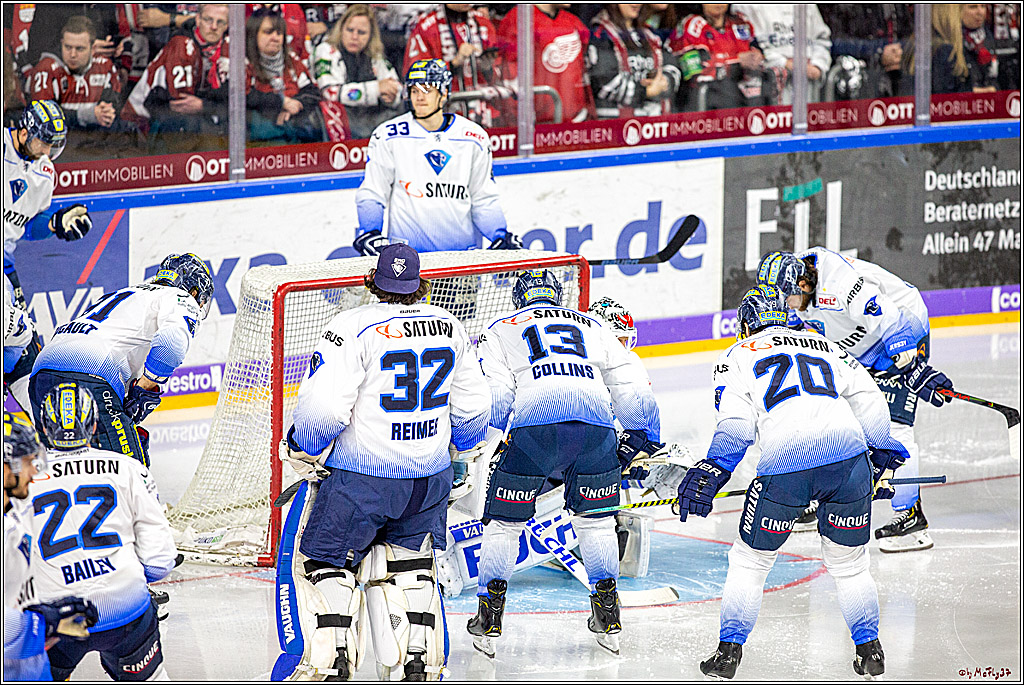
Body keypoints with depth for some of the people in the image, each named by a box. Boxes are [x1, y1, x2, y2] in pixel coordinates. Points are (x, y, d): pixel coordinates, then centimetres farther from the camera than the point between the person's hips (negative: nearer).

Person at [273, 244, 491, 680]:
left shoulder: (352, 328, -15)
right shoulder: (448, 328, 3)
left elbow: (322, 408, -21)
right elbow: (472, 405, 12)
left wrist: (304, 452, -1)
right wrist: (469, 448, 32)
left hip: (362, 475, -5)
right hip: (430, 476, 5)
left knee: (323, 561, 9)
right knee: (409, 563, 22)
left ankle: (330, 663, 2)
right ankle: (418, 661, 18)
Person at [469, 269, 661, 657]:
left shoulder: (500, 330, 25)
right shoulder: (592, 327, 32)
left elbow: (495, 396, 9)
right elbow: (633, 389, 25)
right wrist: (647, 440, 37)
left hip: (534, 424, -2)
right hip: (596, 426, 2)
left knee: (505, 520, 13)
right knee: (595, 518, 22)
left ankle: (489, 621, 15)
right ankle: (608, 621, 24)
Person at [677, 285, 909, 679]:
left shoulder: (738, 355, 20)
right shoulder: (825, 347, 30)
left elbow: (736, 425, 3)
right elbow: (870, 402, 21)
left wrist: (711, 471, 9)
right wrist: (883, 457, 31)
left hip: (785, 462, -3)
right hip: (848, 455, 3)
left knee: (750, 561, 15)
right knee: (849, 562, 21)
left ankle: (729, 650, 15)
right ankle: (870, 650, 23)